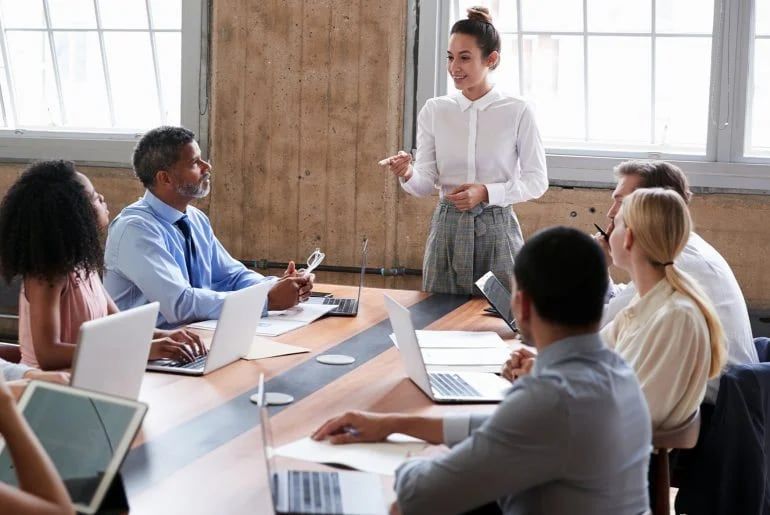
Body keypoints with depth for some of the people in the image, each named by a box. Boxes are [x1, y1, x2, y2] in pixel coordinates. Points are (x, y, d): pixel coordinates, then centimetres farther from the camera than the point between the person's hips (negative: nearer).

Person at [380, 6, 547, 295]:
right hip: (447, 229, 2)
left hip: (496, 230, -2)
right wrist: (407, 174, -22)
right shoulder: (434, 111, 2)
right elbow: (426, 184, 1)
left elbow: (537, 181, -3)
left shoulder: (517, 112, -5)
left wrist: (487, 192, -17)